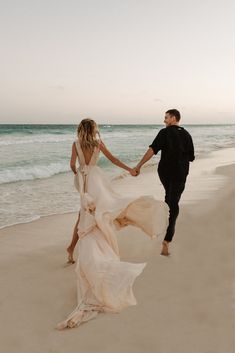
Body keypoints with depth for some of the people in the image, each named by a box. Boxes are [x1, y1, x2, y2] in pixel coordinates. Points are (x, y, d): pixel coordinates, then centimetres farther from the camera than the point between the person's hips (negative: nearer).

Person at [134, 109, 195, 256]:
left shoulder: (165, 132, -5)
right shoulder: (186, 135, 5)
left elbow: (152, 150, -17)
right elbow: (191, 157, 8)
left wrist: (139, 165, -18)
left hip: (165, 171, -1)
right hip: (180, 173, 1)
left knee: (169, 196, 28)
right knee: (173, 205, -2)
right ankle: (167, 240, -11)